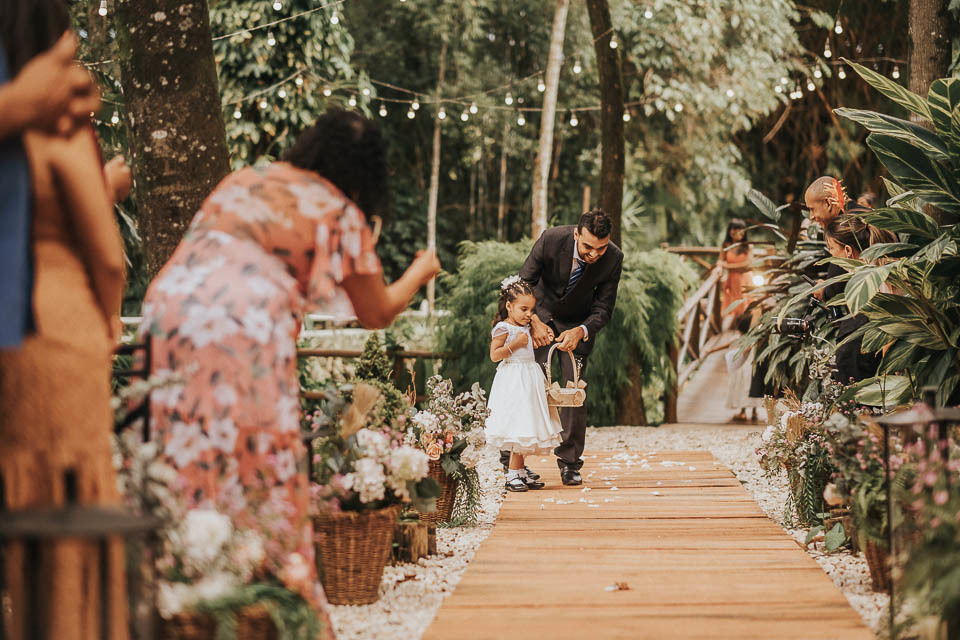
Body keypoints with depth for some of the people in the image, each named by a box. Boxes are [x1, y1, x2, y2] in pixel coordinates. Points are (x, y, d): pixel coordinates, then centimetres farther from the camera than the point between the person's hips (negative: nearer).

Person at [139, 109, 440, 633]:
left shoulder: (240, 180, 24)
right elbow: (376, 314, 17)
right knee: (260, 473, 3)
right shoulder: (339, 212, 9)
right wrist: (420, 271, 36)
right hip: (244, 328, -5)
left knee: (182, 463, 7)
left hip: (168, 302, 5)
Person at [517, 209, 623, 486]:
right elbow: (523, 284, -17)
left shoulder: (613, 259, -24)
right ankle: (510, 453, 6)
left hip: (579, 325, 1)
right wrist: (533, 321, -32)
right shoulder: (550, 240, -29)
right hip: (540, 315, -1)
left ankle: (569, 463, 8)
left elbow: (603, 310, -15)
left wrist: (580, 331, -34)